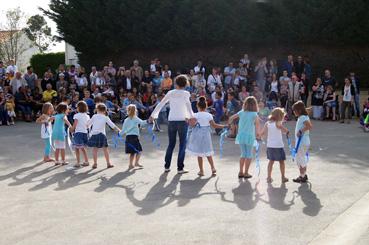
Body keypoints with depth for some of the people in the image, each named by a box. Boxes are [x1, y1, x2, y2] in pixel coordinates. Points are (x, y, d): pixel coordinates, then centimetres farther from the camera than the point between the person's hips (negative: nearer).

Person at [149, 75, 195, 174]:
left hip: (171, 121, 4)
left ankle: (167, 166, 15)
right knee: (182, 145, 3)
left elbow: (160, 104, 11)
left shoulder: (170, 93, 8)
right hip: (182, 121, -3)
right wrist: (191, 116, -27)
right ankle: (180, 168, 1)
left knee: (171, 144, 15)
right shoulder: (185, 93, -2)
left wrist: (153, 115, 19)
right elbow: (188, 104, -19)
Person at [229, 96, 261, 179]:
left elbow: (231, 118, 7)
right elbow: (258, 124, -18)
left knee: (243, 154, 16)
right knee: (249, 155, 8)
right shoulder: (254, 114, -8)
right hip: (249, 136, -4)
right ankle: (246, 173, 7)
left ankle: (241, 172, 15)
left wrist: (229, 125, 24)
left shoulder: (241, 112, 3)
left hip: (241, 136, 4)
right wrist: (257, 133, -5)